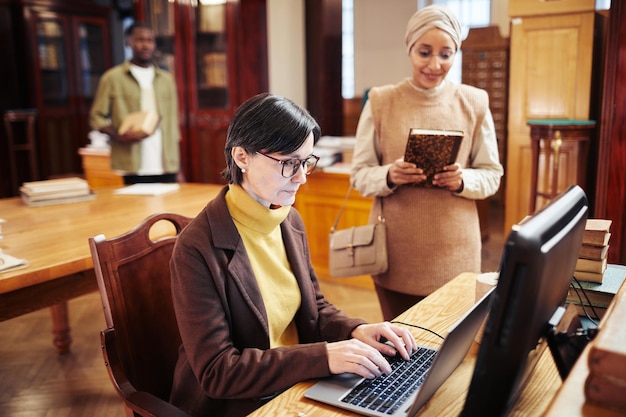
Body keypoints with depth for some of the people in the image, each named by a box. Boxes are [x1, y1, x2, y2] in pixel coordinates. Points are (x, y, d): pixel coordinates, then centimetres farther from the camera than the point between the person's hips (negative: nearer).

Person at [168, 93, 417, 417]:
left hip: (299, 387, 6)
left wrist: (355, 331, -9)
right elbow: (216, 371, -22)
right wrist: (324, 356, -27)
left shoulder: (290, 221, 1)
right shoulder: (198, 248, -21)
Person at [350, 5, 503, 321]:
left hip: (454, 248, 1)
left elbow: (492, 174, 6)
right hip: (395, 247, 0)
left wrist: (462, 181, -15)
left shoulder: (474, 103, 1)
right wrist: (389, 176, -19)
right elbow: (359, 174, 1)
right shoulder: (380, 102, -2)